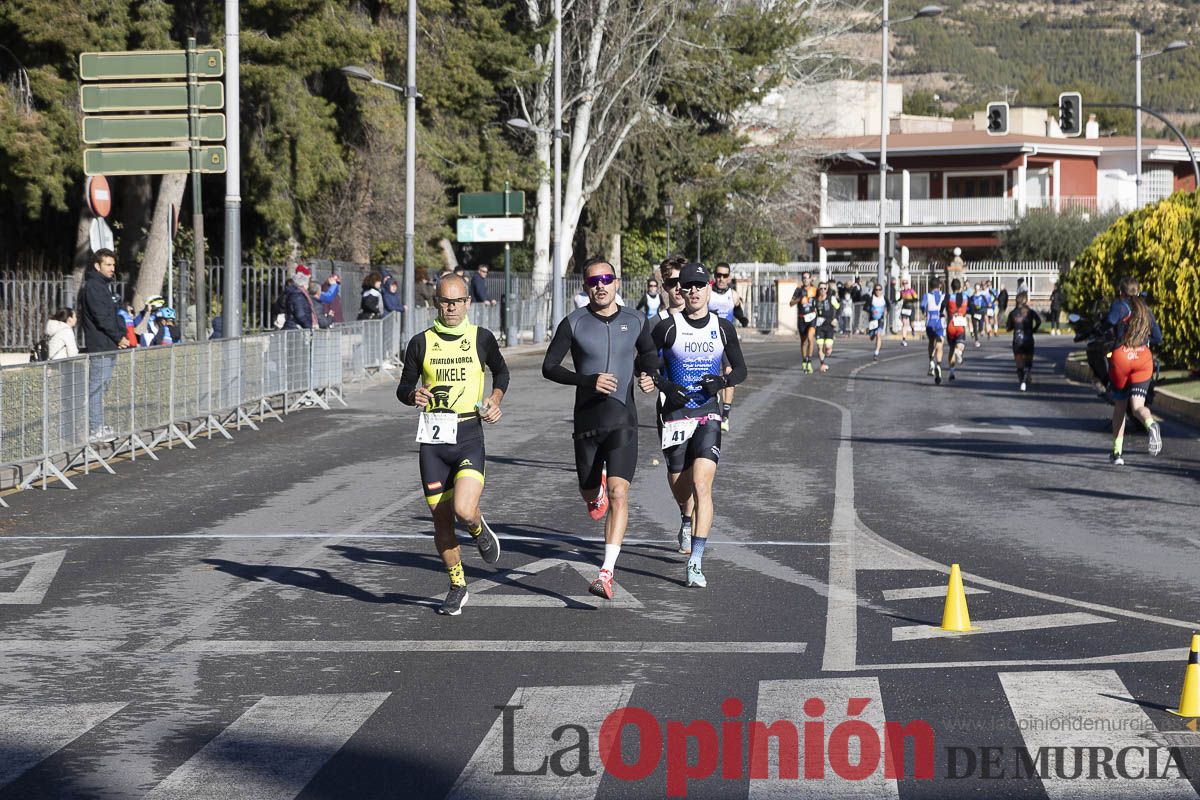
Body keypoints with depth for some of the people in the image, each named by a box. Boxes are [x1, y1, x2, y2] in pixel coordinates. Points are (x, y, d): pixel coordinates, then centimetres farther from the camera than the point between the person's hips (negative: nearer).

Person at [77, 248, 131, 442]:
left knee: (101, 387, 13)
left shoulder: (106, 286, 19)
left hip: (109, 346, 10)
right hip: (99, 346, -10)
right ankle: (95, 430, -8)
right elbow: (101, 317, -17)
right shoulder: (92, 287, -12)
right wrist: (118, 338, -12)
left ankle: (99, 426, 19)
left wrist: (123, 334, 9)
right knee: (96, 388, -8)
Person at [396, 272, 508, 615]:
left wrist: (495, 400, 5)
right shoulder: (421, 342, 3)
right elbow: (404, 387, 10)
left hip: (469, 436, -2)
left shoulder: (482, 338, 3)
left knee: (464, 511, -20)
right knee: (441, 520, 5)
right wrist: (413, 395, -12)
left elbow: (501, 371, 22)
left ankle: (479, 529, 17)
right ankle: (457, 587, 23)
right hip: (433, 441, 2)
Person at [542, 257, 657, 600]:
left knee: (619, 493, -16)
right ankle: (598, 490, 55)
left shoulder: (636, 322, 4)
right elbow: (549, 367, -5)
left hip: (623, 420, -1)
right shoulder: (573, 323, -3)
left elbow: (648, 356, 24)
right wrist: (588, 380, -18)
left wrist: (648, 376, 2)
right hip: (587, 420, 1)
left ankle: (607, 572, -19)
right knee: (590, 494, 14)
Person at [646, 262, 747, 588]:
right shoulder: (668, 327, -4)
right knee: (681, 493, 10)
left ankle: (696, 562, -19)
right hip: (676, 415, 0)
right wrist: (660, 383, -16)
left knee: (701, 487, -17)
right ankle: (690, 522, 49)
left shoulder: (723, 327, 4)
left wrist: (723, 381, -8)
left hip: (708, 415, 0)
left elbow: (740, 369, 13)